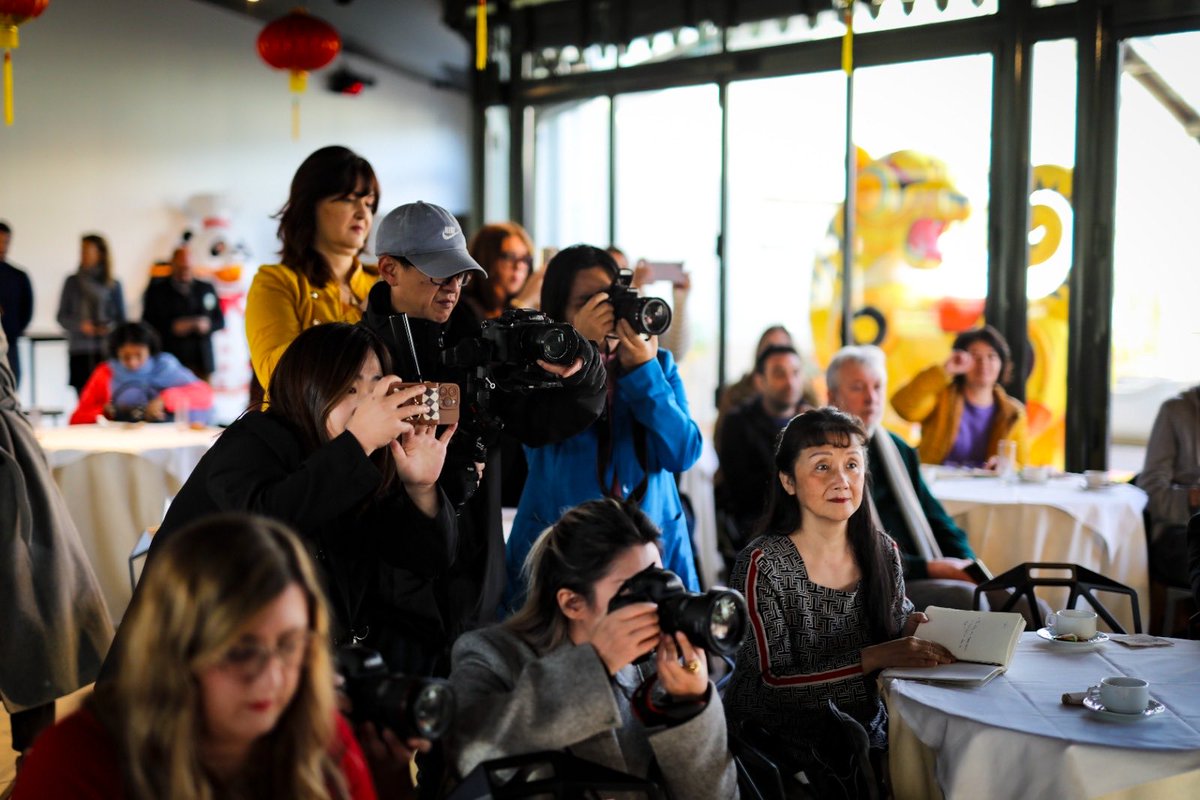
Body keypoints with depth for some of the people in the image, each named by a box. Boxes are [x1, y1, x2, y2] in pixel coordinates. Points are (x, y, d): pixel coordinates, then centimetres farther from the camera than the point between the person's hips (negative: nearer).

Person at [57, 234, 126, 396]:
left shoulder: (113, 285, 6)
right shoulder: (72, 282, 8)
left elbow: (121, 319, 10)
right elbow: (62, 316, 9)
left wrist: (110, 327, -11)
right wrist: (80, 325, -10)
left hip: (106, 351, -1)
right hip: (79, 350, 1)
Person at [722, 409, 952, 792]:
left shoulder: (882, 550, 3)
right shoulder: (763, 564, -13)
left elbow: (896, 635, 13)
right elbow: (775, 679, -17)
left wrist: (914, 631, -10)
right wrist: (874, 657, -25)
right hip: (783, 743, -6)